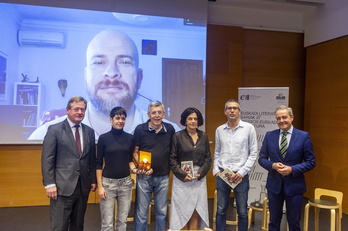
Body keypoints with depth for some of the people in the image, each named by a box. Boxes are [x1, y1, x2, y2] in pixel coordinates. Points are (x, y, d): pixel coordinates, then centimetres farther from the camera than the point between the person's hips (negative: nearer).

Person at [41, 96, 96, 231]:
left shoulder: (89, 131, 10)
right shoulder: (55, 130, -3)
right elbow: (47, 159, -6)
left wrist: (93, 180, 11)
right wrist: (49, 184, -11)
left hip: (83, 186, 4)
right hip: (62, 186, -4)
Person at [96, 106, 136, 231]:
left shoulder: (130, 138, 2)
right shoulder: (103, 138, -6)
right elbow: (99, 163, -3)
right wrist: (100, 186, -8)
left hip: (125, 182, 3)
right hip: (108, 182, -3)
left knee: (123, 220, 12)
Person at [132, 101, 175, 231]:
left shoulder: (170, 129, 0)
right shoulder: (140, 129, -6)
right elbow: (135, 152, -2)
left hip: (163, 176, 2)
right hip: (144, 176, -2)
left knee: (162, 211, 15)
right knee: (141, 212, 7)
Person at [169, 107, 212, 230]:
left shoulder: (203, 136, 8)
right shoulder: (178, 136, -2)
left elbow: (208, 158, 8)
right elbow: (172, 159, -3)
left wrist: (200, 173, -6)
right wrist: (182, 174, -12)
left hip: (199, 177, 3)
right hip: (181, 178, -2)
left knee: (196, 211, 5)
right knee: (182, 210, 1)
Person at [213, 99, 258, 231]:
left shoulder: (249, 128, -3)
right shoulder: (219, 130, 6)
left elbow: (253, 153, -3)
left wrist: (242, 172, -10)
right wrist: (216, 170, 1)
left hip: (241, 175, -2)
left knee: (242, 212, 9)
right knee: (221, 210, 11)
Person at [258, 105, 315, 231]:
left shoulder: (304, 136, -5)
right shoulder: (269, 135, 1)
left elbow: (311, 162, -4)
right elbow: (262, 159, 5)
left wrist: (292, 169, -18)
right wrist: (273, 165, -15)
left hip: (294, 185, -2)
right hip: (274, 184, 2)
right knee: (274, 221, 15)